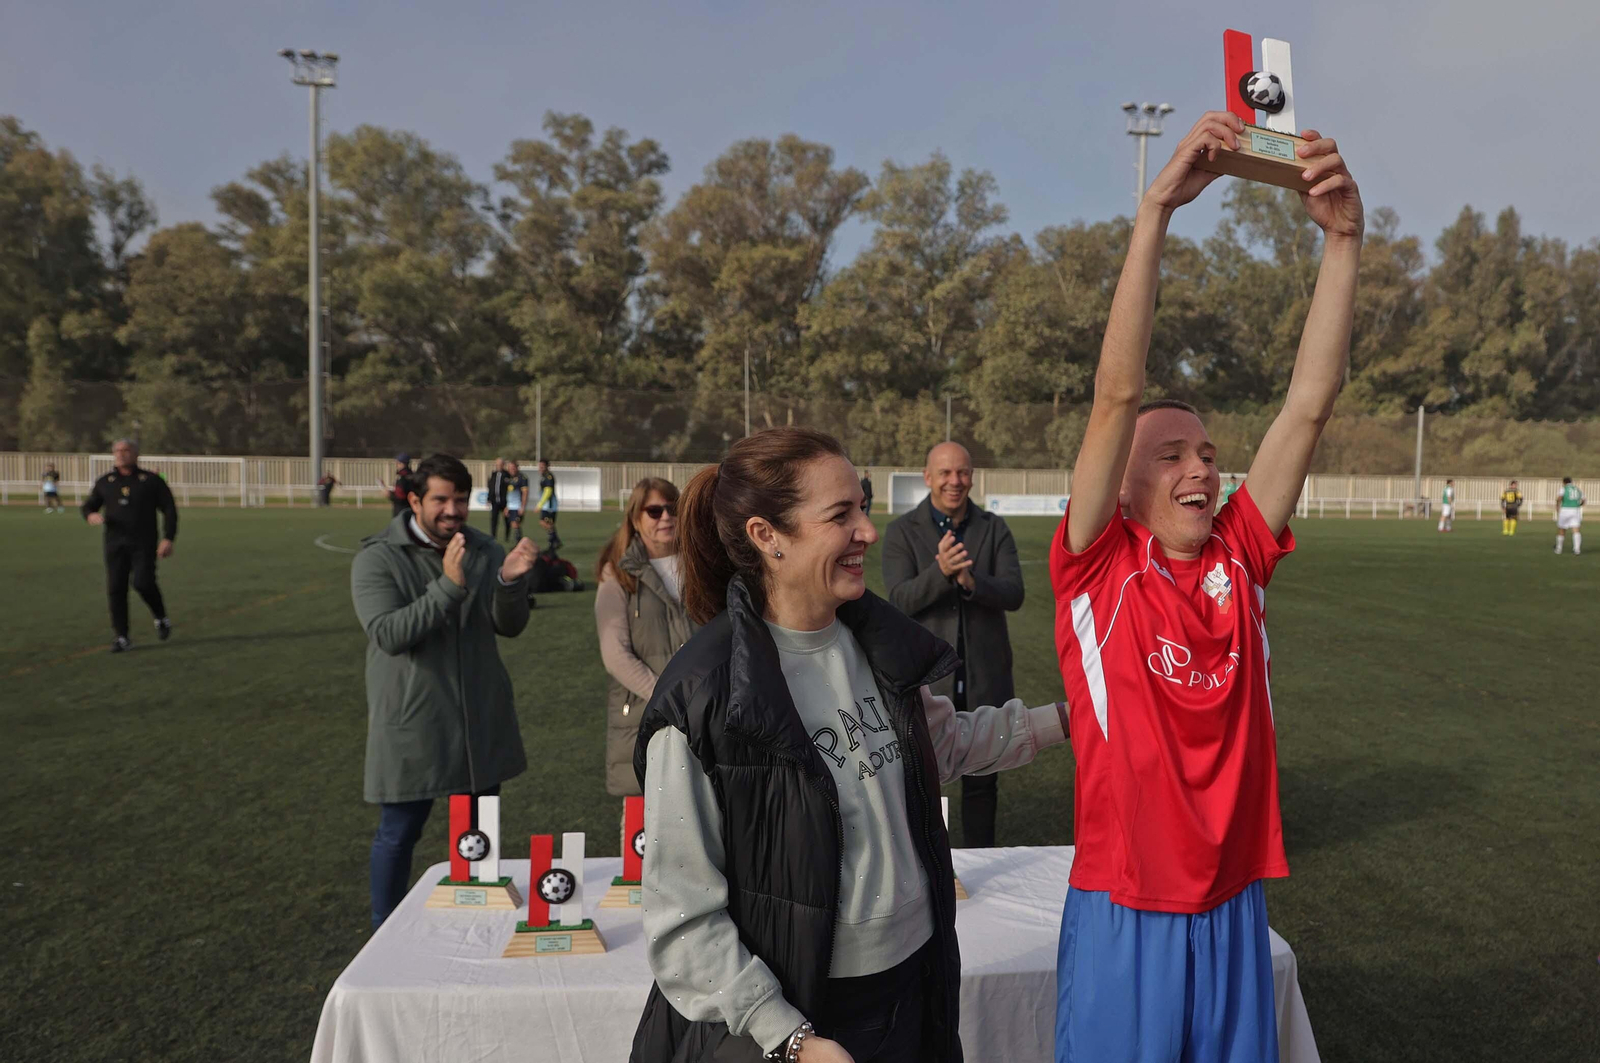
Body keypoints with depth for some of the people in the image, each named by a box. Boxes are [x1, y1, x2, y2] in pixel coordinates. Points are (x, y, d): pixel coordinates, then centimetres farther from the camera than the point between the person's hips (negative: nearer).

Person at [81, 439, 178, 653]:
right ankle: (121, 637, 7)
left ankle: (161, 619, 9)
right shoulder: (105, 482, 12)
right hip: (115, 544, 3)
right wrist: (91, 515, -6)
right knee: (116, 589, -2)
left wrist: (168, 538, -7)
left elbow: (169, 509, 3)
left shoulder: (151, 481, 4)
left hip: (144, 543, -3)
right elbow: (88, 505, 19)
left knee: (143, 583, -18)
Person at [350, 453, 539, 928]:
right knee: (399, 832, 8)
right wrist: (449, 586, -31)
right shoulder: (377, 559, -9)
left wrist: (510, 582, -24)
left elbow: (510, 626, -4)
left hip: (480, 718, 4)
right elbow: (388, 633, -21)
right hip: (411, 722, -4)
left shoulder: (484, 551, 2)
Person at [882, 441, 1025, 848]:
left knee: (982, 781, 13)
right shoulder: (902, 531, -1)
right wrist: (940, 571, -31)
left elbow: (1013, 594, -8)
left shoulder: (994, 530, 4)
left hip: (985, 679, 2)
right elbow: (900, 599, -13)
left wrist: (971, 581, -27)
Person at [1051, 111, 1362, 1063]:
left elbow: (1311, 402, -6)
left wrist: (1344, 237, -12)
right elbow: (1118, 392, -18)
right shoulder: (1096, 566, -9)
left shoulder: (1240, 562, 1)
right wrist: (1158, 208, -22)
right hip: (1124, 911, -4)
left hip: (1235, 906, 4)